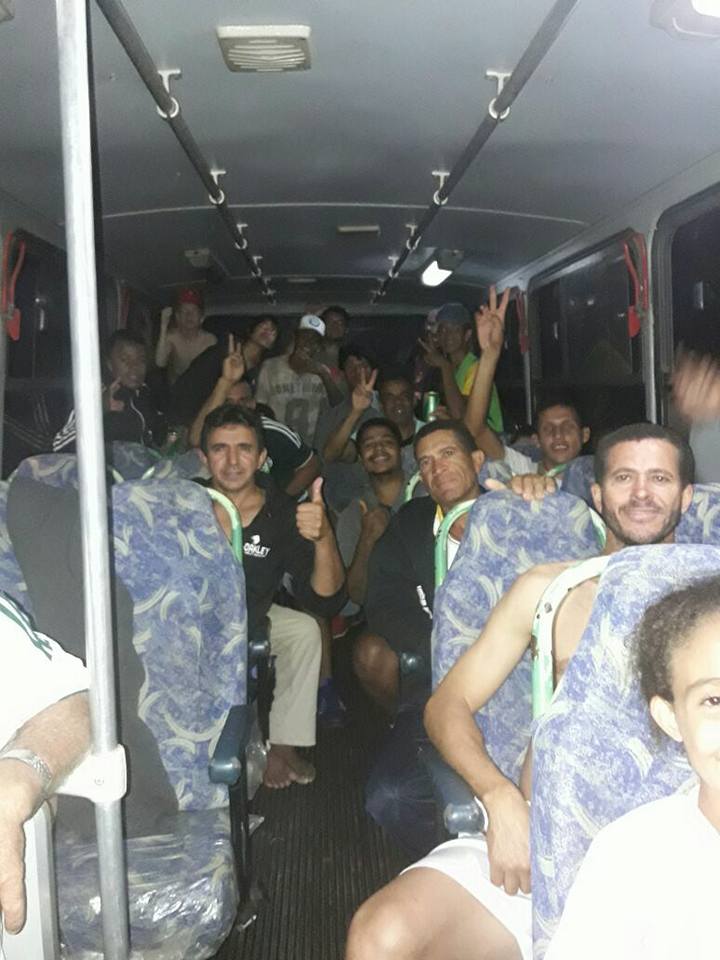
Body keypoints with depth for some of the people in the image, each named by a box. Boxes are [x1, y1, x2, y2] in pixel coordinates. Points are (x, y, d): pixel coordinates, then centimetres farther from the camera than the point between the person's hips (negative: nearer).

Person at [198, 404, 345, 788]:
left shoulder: (283, 513, -17)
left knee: (305, 630, -19)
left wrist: (324, 539, -40)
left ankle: (282, 745, -3)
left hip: (251, 618, 2)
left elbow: (325, 602, -21)